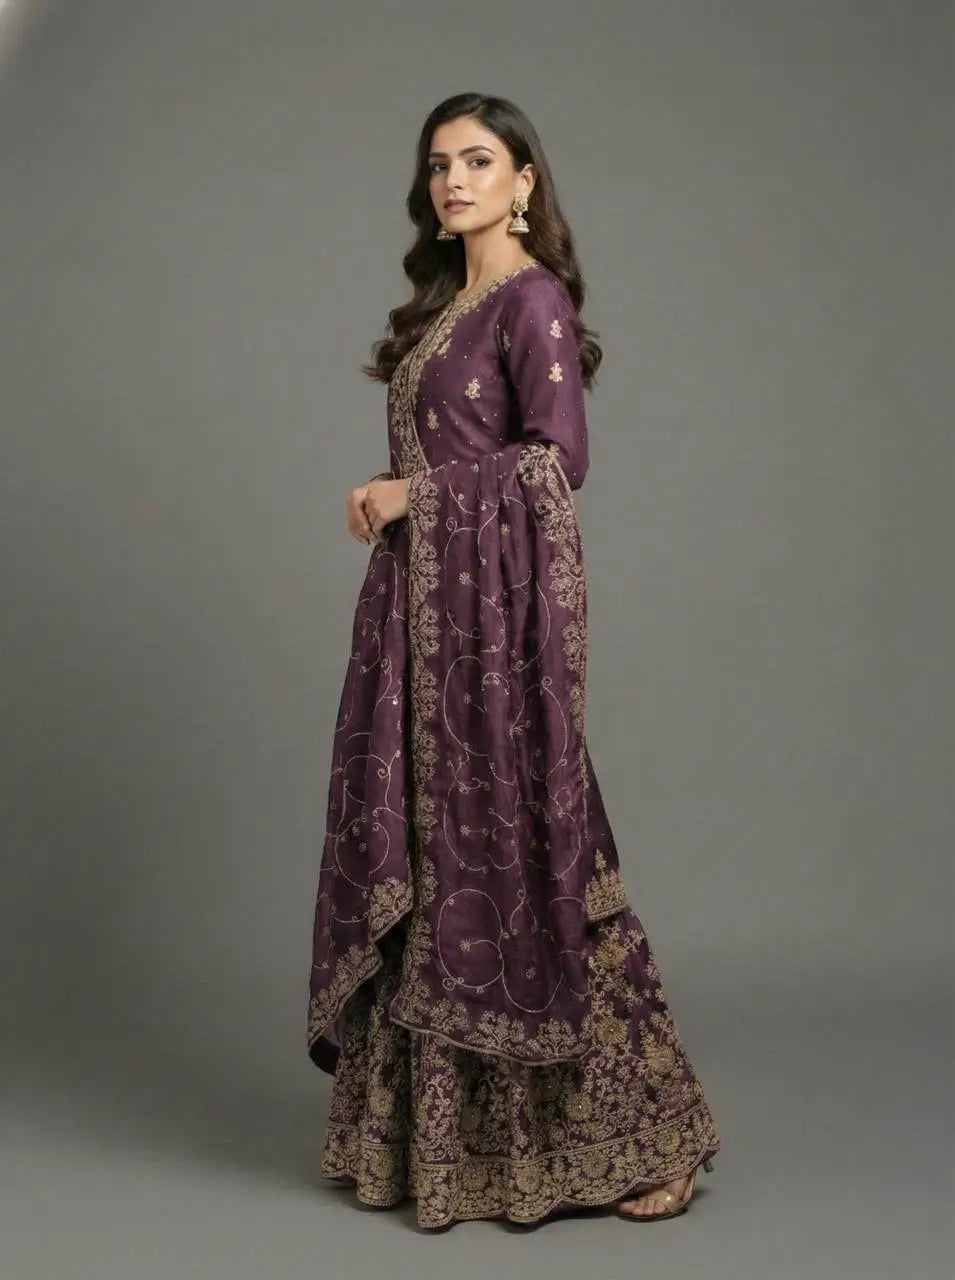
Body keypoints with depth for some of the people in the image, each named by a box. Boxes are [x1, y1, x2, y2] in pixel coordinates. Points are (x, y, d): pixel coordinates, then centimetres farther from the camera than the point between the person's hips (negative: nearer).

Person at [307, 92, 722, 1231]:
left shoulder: (533, 297, -8)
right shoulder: (444, 303, 18)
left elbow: (560, 456, -17)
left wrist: (413, 490, -13)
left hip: (496, 602, -9)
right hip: (424, 604, 9)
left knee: (517, 853, -7)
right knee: (422, 856, 8)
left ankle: (641, 1130, 5)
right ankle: (440, 1129, 18)